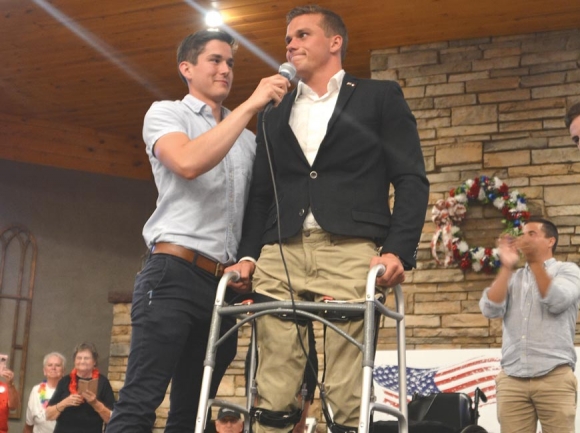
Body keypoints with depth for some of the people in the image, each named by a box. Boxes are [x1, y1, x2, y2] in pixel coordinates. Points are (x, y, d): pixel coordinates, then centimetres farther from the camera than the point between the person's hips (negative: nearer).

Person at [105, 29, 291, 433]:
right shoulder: (166, 113, 6)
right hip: (174, 274, -5)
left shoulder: (249, 139, 21)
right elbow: (188, 162, -15)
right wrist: (252, 104, -13)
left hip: (224, 283, 6)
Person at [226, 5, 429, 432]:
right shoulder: (274, 116, 25)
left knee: (347, 390, -9)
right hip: (278, 256, 4)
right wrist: (247, 254, 4)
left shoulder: (380, 97, 14)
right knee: (273, 392, -4)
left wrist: (399, 250, -10)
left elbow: (411, 179, 5)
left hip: (349, 252, -3)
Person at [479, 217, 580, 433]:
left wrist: (535, 261, -13)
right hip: (511, 378, 3)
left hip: (554, 376, -3)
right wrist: (506, 267, -4)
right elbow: (490, 310, 2)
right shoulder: (512, 278, 18)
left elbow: (557, 302, -11)